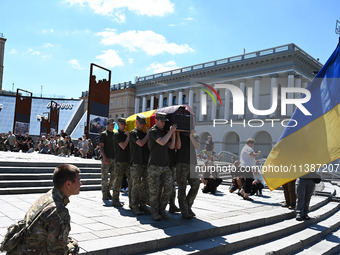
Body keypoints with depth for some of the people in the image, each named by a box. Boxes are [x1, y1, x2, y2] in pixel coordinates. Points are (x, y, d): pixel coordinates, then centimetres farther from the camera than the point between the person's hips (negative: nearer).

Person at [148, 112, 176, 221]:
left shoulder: (165, 132, 16)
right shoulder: (153, 131, -5)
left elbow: (171, 146, 12)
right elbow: (162, 142, -20)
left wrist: (173, 133, 4)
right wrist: (170, 131, -10)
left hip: (165, 166, 6)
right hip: (154, 166, -6)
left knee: (168, 187, -1)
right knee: (155, 190, 0)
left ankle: (162, 209, 13)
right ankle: (154, 212, 12)